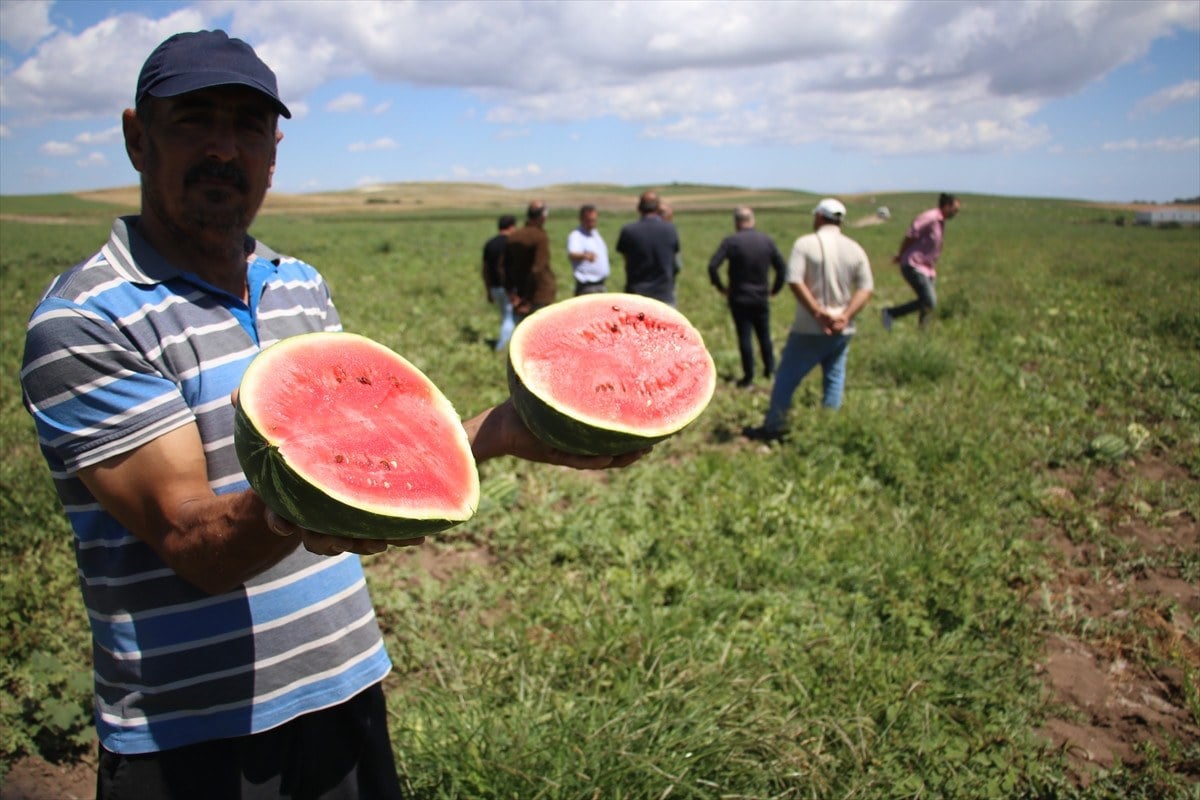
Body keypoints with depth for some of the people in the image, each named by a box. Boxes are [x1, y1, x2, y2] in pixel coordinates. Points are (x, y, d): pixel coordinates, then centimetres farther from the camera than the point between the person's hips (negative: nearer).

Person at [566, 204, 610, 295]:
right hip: (587, 287, -9)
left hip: (600, 285, 9)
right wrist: (584, 255, -56)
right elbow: (571, 254, -36)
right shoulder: (576, 236, -15)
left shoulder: (595, 233, 14)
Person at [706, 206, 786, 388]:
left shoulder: (731, 241, -11)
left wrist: (720, 287, -5)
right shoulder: (767, 241, 0)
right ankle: (769, 369, 27)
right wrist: (775, 289, 11)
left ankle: (748, 376, 7)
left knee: (745, 337, 3)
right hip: (762, 298, 3)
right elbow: (782, 267, 1)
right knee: (764, 335, 17)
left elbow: (712, 266, -18)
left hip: (739, 298, -3)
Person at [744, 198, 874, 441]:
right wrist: (845, 316, -11)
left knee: (787, 377, 7)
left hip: (810, 330, -4)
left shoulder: (805, 244, -7)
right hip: (842, 330, 4)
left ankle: (772, 428, 15)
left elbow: (795, 281, -18)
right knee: (835, 379, 16)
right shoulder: (855, 249, 5)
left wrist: (818, 312, -18)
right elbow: (866, 288, -1)